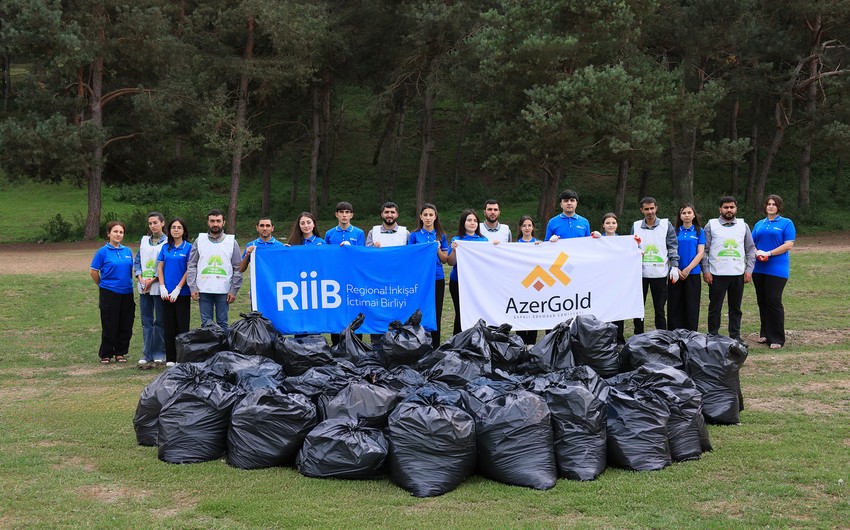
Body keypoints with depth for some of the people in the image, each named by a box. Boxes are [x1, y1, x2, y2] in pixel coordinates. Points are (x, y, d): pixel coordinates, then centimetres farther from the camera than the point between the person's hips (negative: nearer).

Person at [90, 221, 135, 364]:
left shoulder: (127, 251, 8)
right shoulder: (103, 252, -5)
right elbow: (93, 272, 0)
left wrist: (128, 284, 12)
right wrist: (103, 285, 9)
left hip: (127, 293, 4)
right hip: (109, 293, -4)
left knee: (126, 326, 6)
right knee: (109, 326, 1)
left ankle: (121, 353, 19)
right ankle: (106, 354, 12)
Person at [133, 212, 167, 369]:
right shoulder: (144, 240, 13)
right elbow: (137, 261, 15)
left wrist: (152, 280, -13)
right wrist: (141, 278, -1)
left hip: (159, 287, -5)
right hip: (144, 288, 5)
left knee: (160, 321, 1)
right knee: (146, 321, 7)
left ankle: (159, 354, 8)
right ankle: (147, 354, 12)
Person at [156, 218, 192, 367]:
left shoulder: (188, 247, -3)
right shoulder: (165, 247, 9)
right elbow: (160, 267, 10)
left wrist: (177, 289, -11)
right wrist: (162, 287, -2)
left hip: (182, 292, -4)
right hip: (167, 293, 4)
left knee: (182, 325, -2)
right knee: (169, 325, 7)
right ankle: (170, 358, 13)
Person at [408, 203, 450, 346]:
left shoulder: (441, 236, 9)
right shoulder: (415, 235, 5)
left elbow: (445, 260, 9)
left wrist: (438, 250, -9)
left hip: (437, 278, 2)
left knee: (436, 314, 3)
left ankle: (435, 348, 10)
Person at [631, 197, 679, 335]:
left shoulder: (666, 225, 2)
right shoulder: (636, 226, 7)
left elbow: (673, 247, 1)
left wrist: (674, 266, -6)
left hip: (660, 273, -2)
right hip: (640, 273, 2)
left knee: (660, 309, 5)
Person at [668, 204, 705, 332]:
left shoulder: (699, 231, 4)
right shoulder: (675, 231, 7)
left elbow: (701, 253, -2)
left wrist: (688, 269, -10)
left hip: (693, 273, -1)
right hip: (676, 273, 1)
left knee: (692, 306, 1)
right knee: (675, 306, 2)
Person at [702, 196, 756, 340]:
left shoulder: (743, 226, 10)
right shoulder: (711, 226, 3)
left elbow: (751, 249, 12)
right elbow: (704, 250, 2)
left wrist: (749, 270, 3)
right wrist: (706, 270, -5)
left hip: (738, 274, 2)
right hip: (717, 274, -2)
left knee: (735, 308, 9)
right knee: (715, 307, 1)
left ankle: (735, 337, 16)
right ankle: (712, 336, 9)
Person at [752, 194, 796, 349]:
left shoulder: (786, 223, 1)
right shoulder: (759, 224, 16)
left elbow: (789, 245, -8)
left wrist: (768, 253, -14)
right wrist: (757, 252, -7)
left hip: (777, 269, -5)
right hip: (759, 269, 5)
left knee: (774, 301, -7)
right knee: (762, 301, 9)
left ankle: (777, 338, -2)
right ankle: (765, 334, 20)